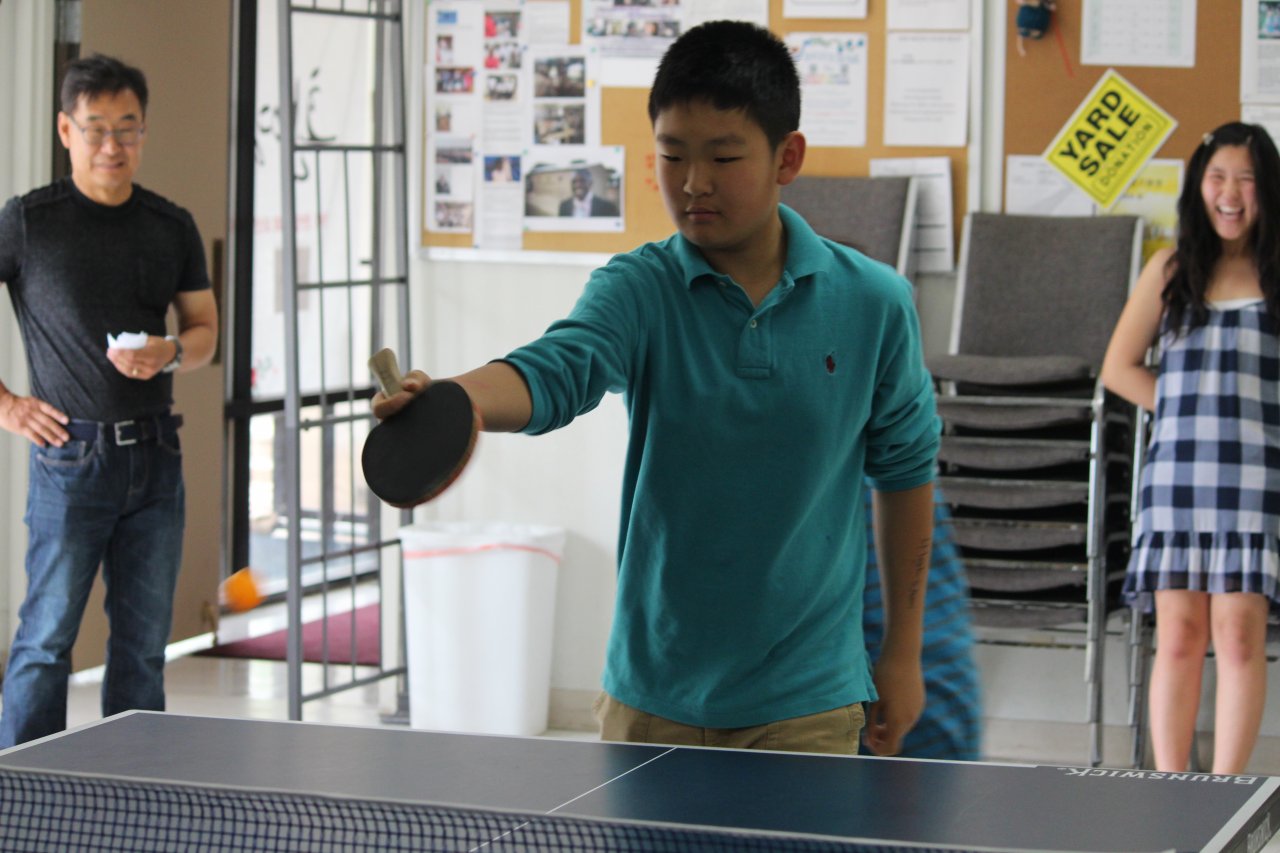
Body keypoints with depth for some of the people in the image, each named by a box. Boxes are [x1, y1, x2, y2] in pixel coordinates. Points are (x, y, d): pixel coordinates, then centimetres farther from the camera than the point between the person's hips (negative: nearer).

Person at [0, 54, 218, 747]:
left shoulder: (173, 227, 9)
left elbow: (205, 328, 15)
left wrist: (171, 353, -7)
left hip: (156, 456, 4)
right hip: (71, 454, -4)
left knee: (144, 643, 9)